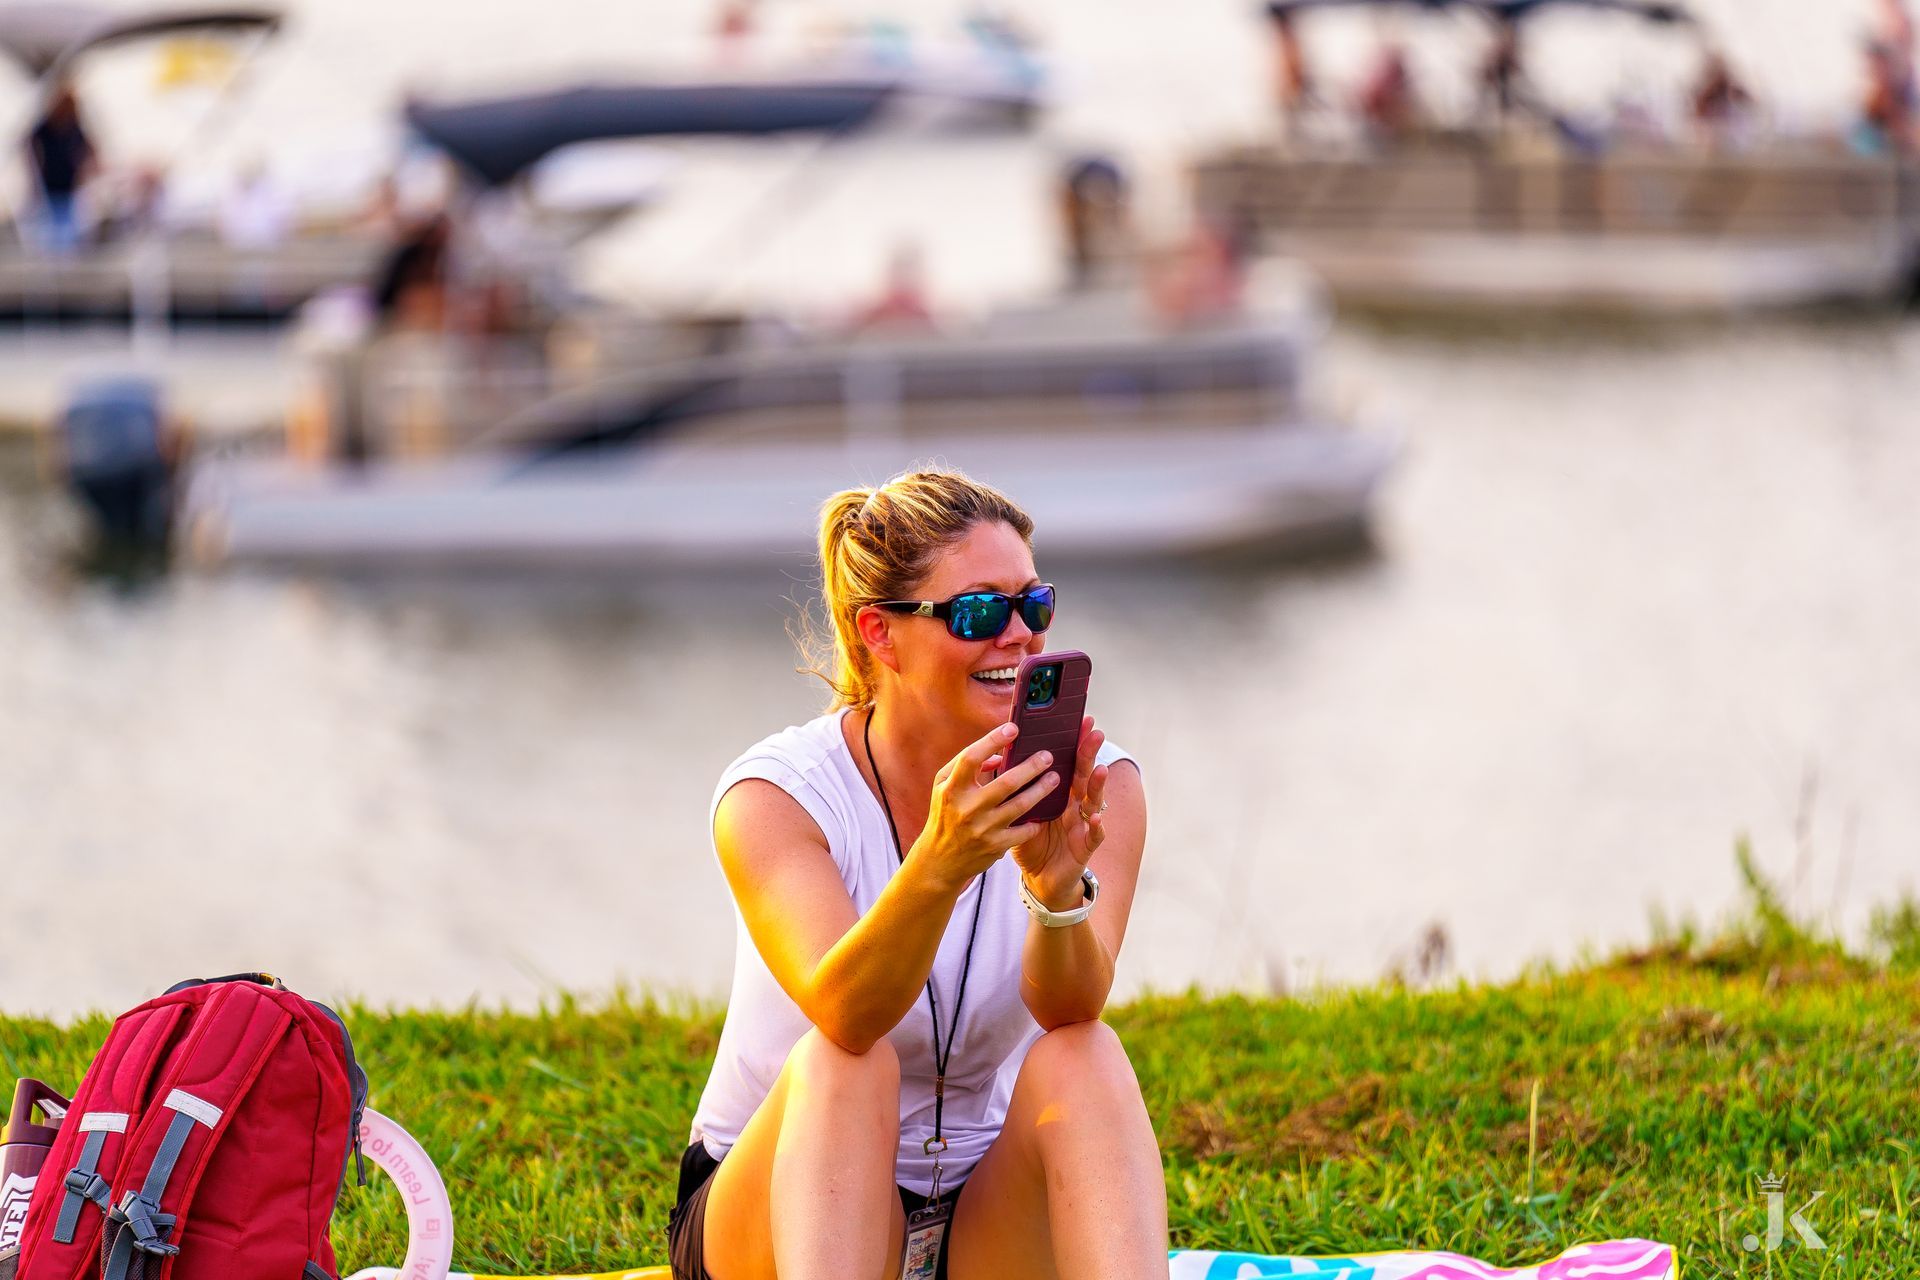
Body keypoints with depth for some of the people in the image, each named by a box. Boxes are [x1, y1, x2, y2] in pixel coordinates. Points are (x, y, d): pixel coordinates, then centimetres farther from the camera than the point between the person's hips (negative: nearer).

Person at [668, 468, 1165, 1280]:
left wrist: (1059, 890, -46)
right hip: (782, 1210, -2)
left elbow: (1070, 1012, -24)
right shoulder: (776, 793, -14)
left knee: (1083, 1057, -27)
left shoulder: (1092, 781, -7)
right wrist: (938, 867, -51)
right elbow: (845, 1016, -32)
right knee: (842, 1062, -31)